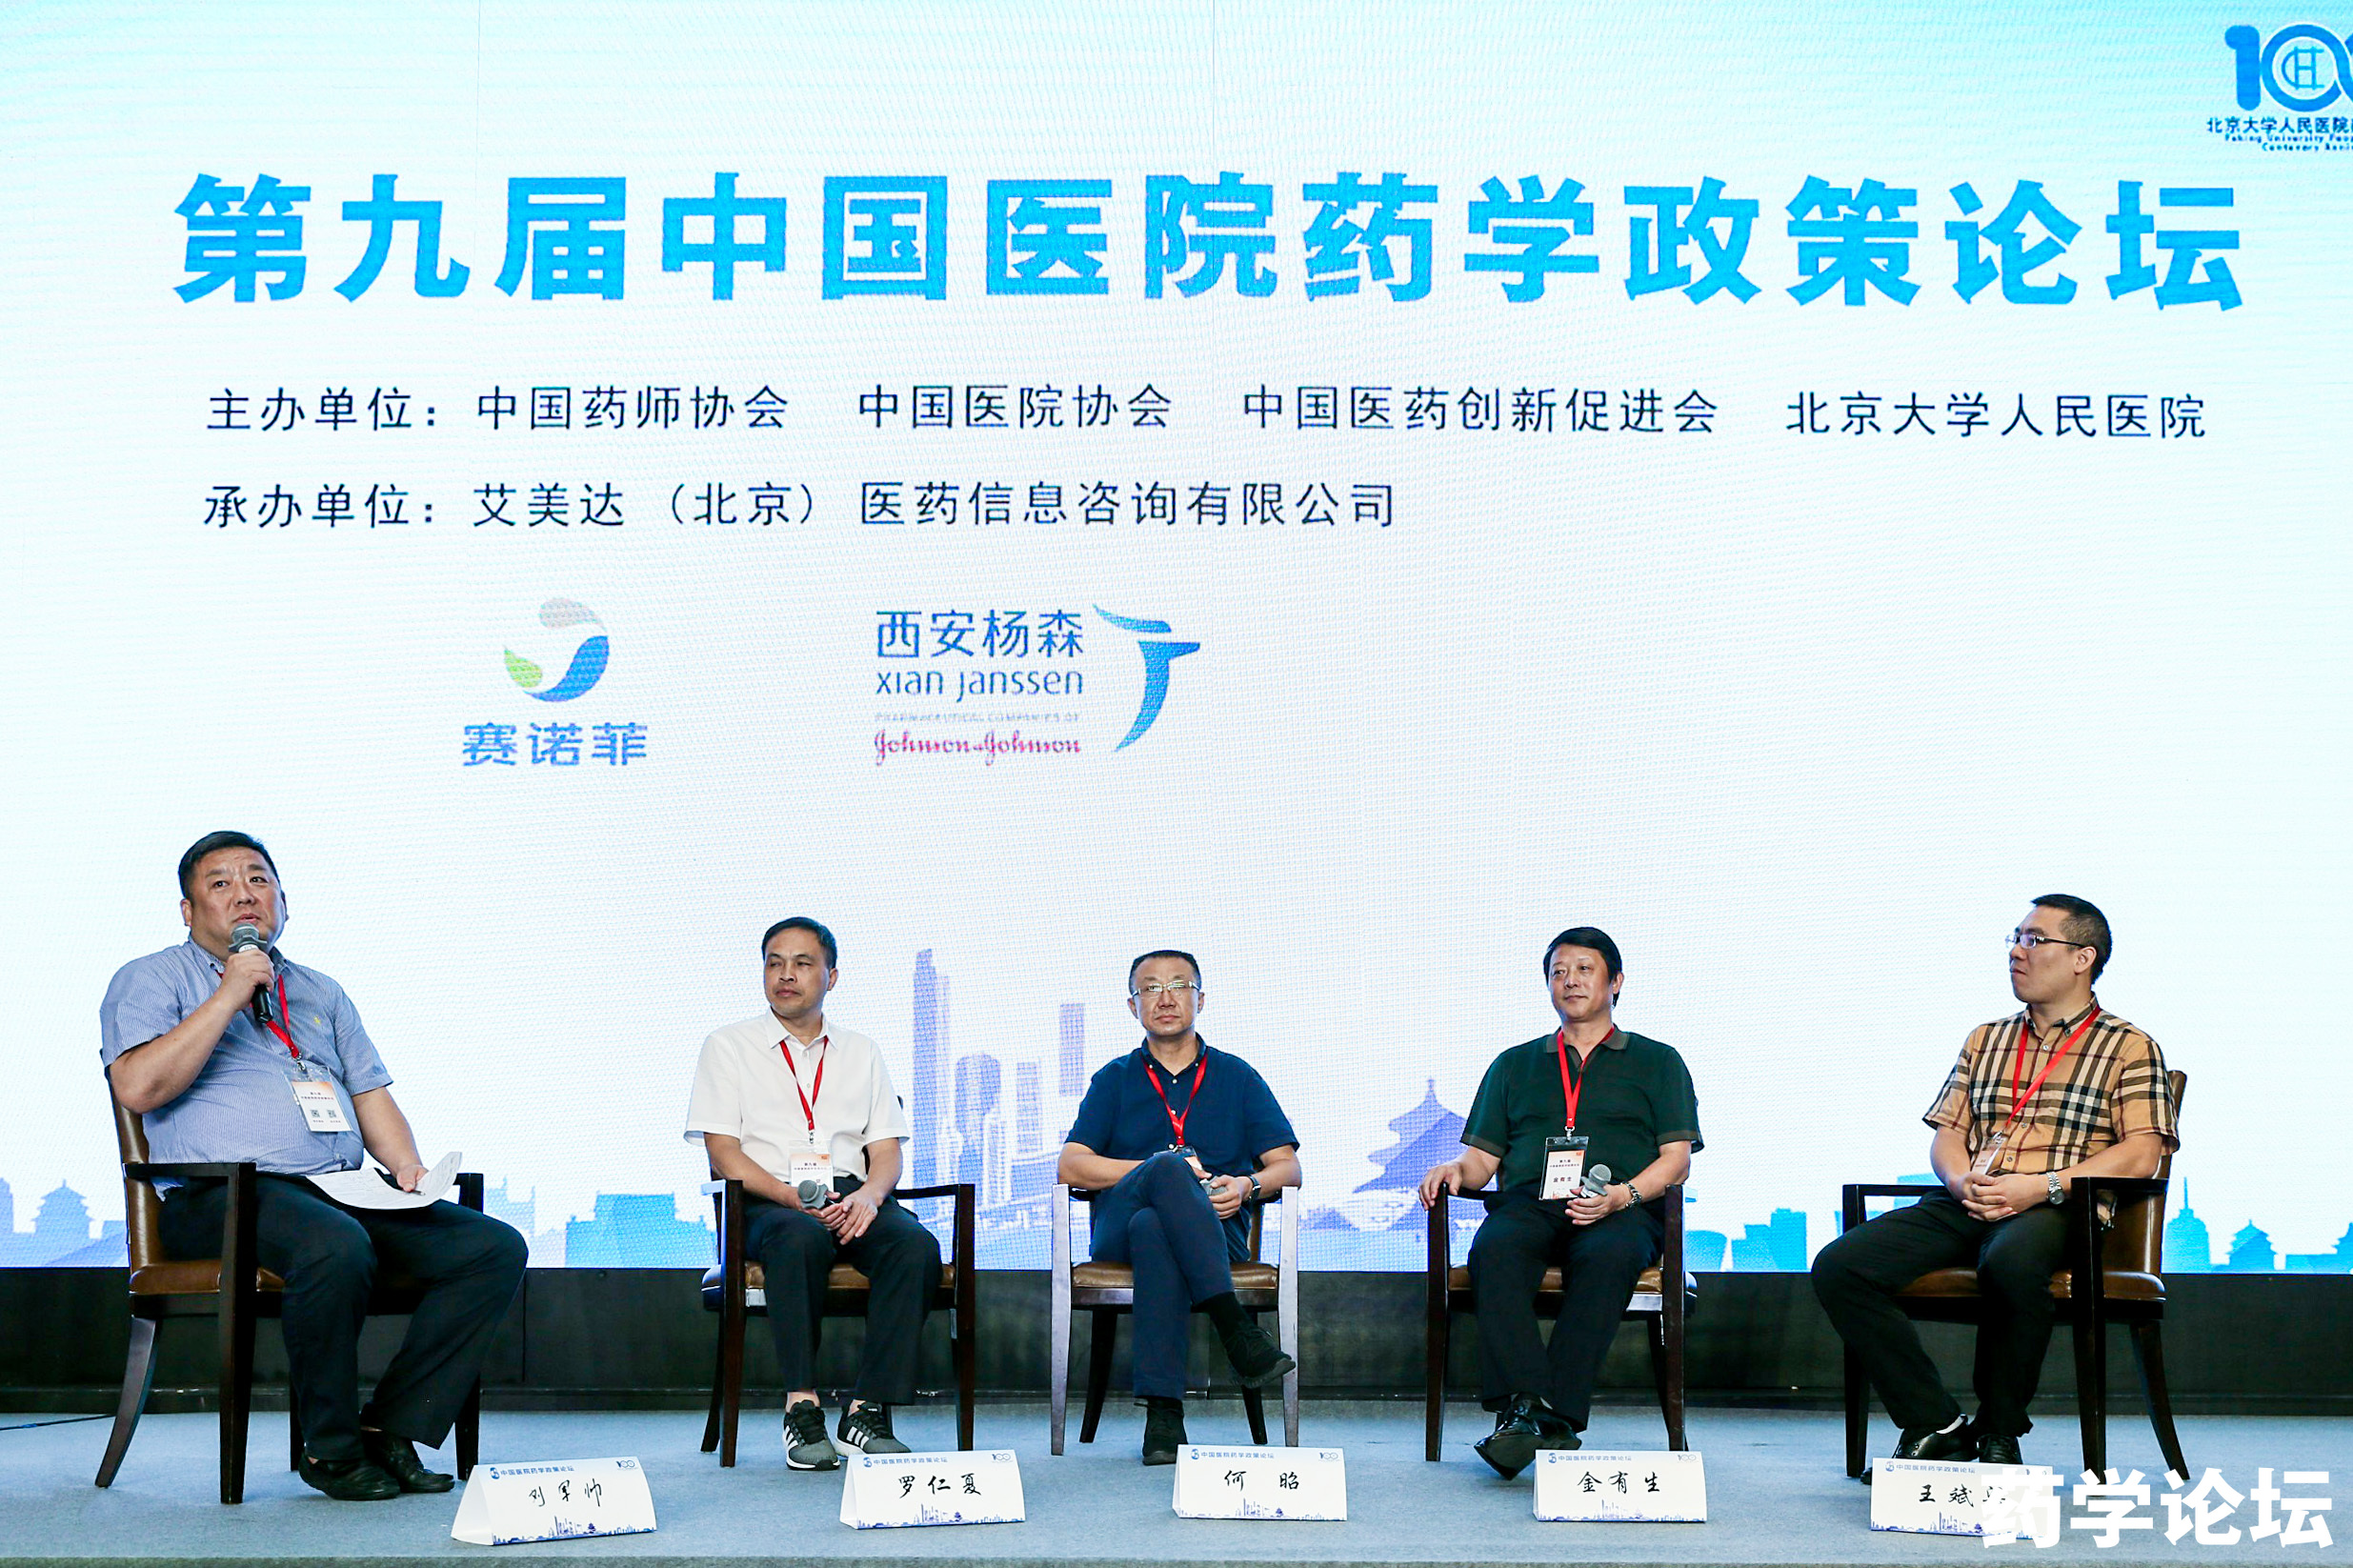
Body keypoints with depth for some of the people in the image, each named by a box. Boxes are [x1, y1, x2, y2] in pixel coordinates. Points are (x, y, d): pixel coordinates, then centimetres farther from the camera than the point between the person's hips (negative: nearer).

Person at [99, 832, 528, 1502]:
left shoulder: (322, 993, 27)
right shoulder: (153, 980, 9)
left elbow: (372, 1094, 24)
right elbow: (137, 1087, -9)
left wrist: (409, 1168, 4)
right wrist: (229, 996, -9)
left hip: (345, 1192, 6)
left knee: (497, 1248, -15)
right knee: (336, 1246, -39)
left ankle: (391, 1428, -13)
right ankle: (330, 1448, -18)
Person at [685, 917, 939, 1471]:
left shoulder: (861, 1052, 21)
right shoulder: (728, 1046, 11)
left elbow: (887, 1151, 13)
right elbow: (723, 1154, 0)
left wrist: (868, 1195, -12)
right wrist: (797, 1199, -16)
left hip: (852, 1200, 3)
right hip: (767, 1203, -3)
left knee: (916, 1246, -30)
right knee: (800, 1239, -39)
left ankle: (867, 1409, -29)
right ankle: (802, 1410, -35)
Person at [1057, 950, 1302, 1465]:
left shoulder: (1238, 1077, 21)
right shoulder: (1114, 1080, 21)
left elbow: (1288, 1166, 12)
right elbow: (1070, 1166, 6)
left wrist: (1248, 1185, -12)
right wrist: (1163, 1168, -7)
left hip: (1216, 1229, 0)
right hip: (1119, 1232, 0)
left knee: (1154, 1227, -39)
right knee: (1168, 1167, -36)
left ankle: (1162, 1408, -46)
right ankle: (1234, 1328, -45)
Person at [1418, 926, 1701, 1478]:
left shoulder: (1656, 1061, 22)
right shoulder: (1514, 1064, 29)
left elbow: (1676, 1160, 10)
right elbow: (1484, 1157, 24)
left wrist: (1621, 1195, -10)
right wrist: (1456, 1169, -1)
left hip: (1622, 1211, -2)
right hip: (1528, 1204, 2)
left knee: (1608, 1257, -39)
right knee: (1493, 1251, -35)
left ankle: (1555, 1415, -41)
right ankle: (1526, 1407, -45)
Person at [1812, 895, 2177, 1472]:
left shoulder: (2129, 1048, 10)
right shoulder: (1985, 1040, 26)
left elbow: (2140, 1154, -3)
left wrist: (2043, 1186, -16)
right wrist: (1962, 1180, -4)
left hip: (2054, 1211, -5)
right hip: (1966, 1206, 5)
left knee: (2011, 1261, -43)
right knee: (1838, 1266, -20)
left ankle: (2000, 1433, -20)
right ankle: (1938, 1426, -14)